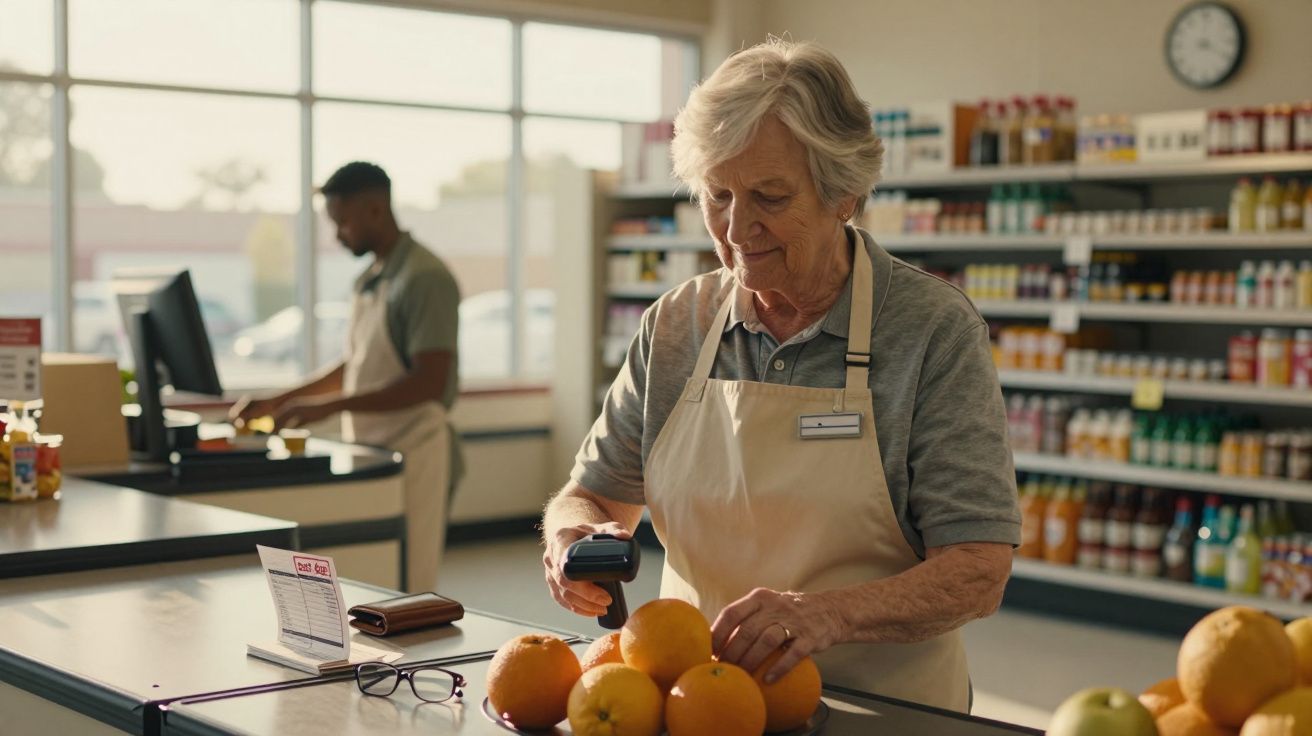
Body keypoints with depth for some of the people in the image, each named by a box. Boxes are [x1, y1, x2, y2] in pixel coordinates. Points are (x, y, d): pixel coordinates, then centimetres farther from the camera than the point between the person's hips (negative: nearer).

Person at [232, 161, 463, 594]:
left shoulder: (425, 279, -13)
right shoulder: (369, 281, 14)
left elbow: (429, 383, -20)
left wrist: (331, 406, -23)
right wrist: (280, 402, 14)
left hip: (414, 457, -8)